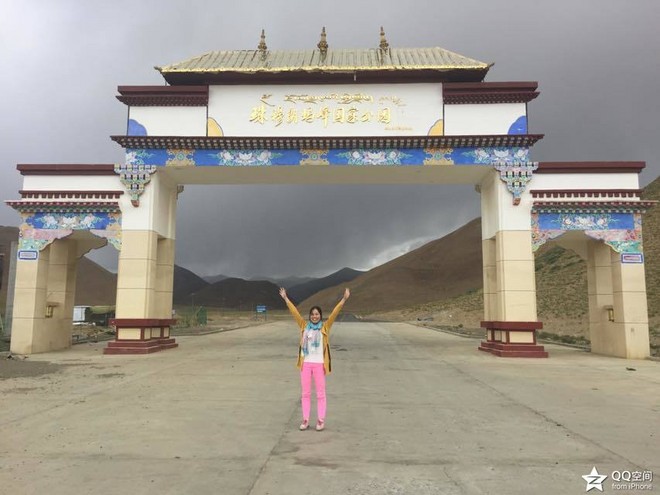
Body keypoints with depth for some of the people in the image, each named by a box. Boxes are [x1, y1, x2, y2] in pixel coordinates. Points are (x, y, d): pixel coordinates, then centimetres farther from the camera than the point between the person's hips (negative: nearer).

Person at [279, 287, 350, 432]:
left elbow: (335, 313, -8)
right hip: (306, 363, 3)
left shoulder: (325, 327, 0)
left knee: (320, 393, 5)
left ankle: (321, 421, 13)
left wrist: (344, 299, -17)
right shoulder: (304, 326, 6)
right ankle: (305, 420, 19)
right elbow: (294, 312, 5)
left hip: (319, 364, -2)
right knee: (305, 393, 9)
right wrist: (285, 298, 3)